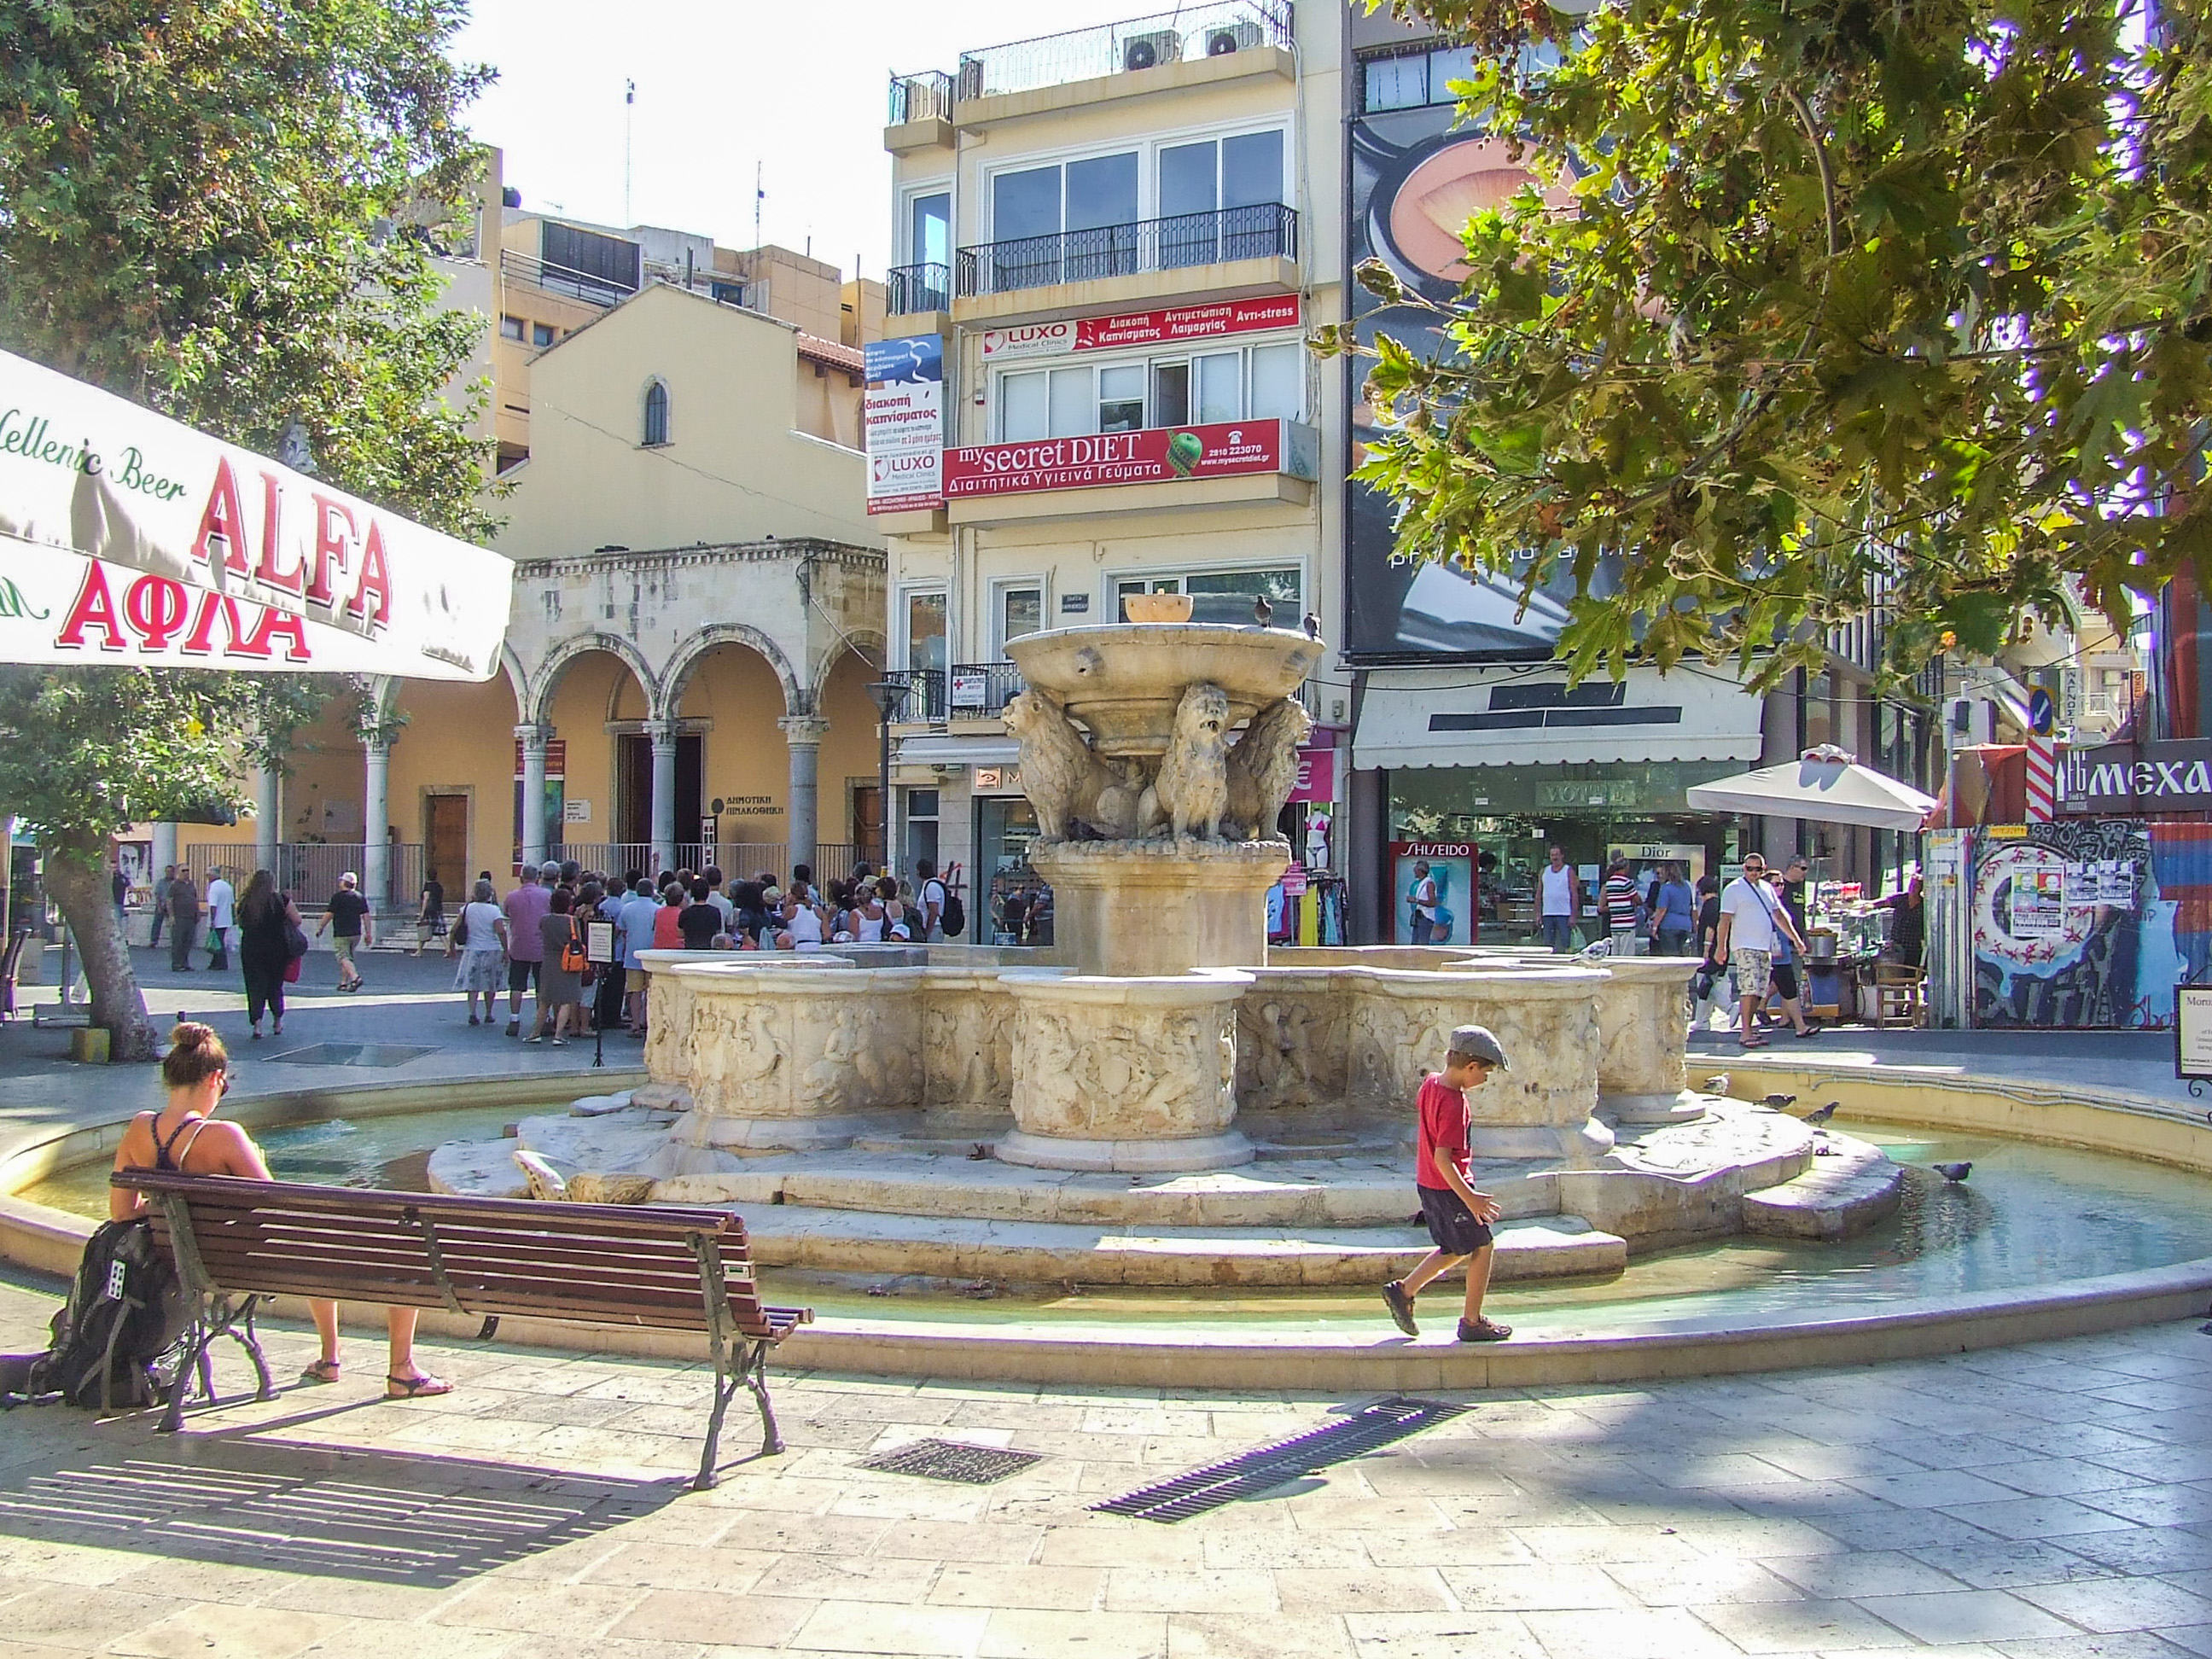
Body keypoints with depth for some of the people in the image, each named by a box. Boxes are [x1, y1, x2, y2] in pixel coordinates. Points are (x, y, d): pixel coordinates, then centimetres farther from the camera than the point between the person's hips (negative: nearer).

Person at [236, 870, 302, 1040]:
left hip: (251, 949, 1)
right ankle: (278, 1023, 24)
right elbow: (297, 921, -7)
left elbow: (241, 924, 8)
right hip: (277, 949, -1)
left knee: (255, 987, 5)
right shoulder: (281, 900, -8)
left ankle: (257, 1024, -6)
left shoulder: (245, 903, -1)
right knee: (275, 986, 15)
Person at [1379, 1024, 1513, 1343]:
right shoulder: (1453, 1105, -26)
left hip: (1427, 1182, 9)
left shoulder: (1431, 1082, 0)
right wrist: (1470, 1198, -26)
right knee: (1483, 1247, 6)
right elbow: (1443, 1159, -28)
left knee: (1456, 1250, 21)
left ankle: (1404, 1291, 20)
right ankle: (1472, 1322, 13)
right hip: (1447, 1186, -9)